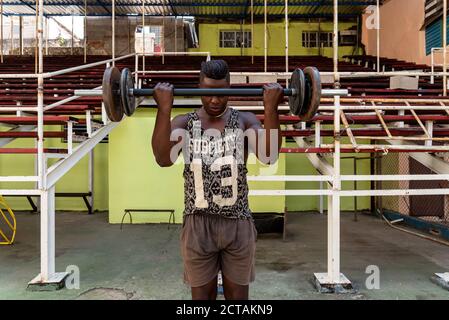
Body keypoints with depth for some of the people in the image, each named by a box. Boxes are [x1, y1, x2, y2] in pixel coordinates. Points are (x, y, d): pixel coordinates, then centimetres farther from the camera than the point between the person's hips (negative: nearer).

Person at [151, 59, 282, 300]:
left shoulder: (245, 120, -1)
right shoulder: (184, 122, -1)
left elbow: (269, 155, -18)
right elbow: (163, 159, -19)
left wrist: (271, 108, -25)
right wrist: (164, 108, -24)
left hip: (238, 224, 0)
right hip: (198, 225, 0)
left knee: (237, 295, 16)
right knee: (202, 295, 16)